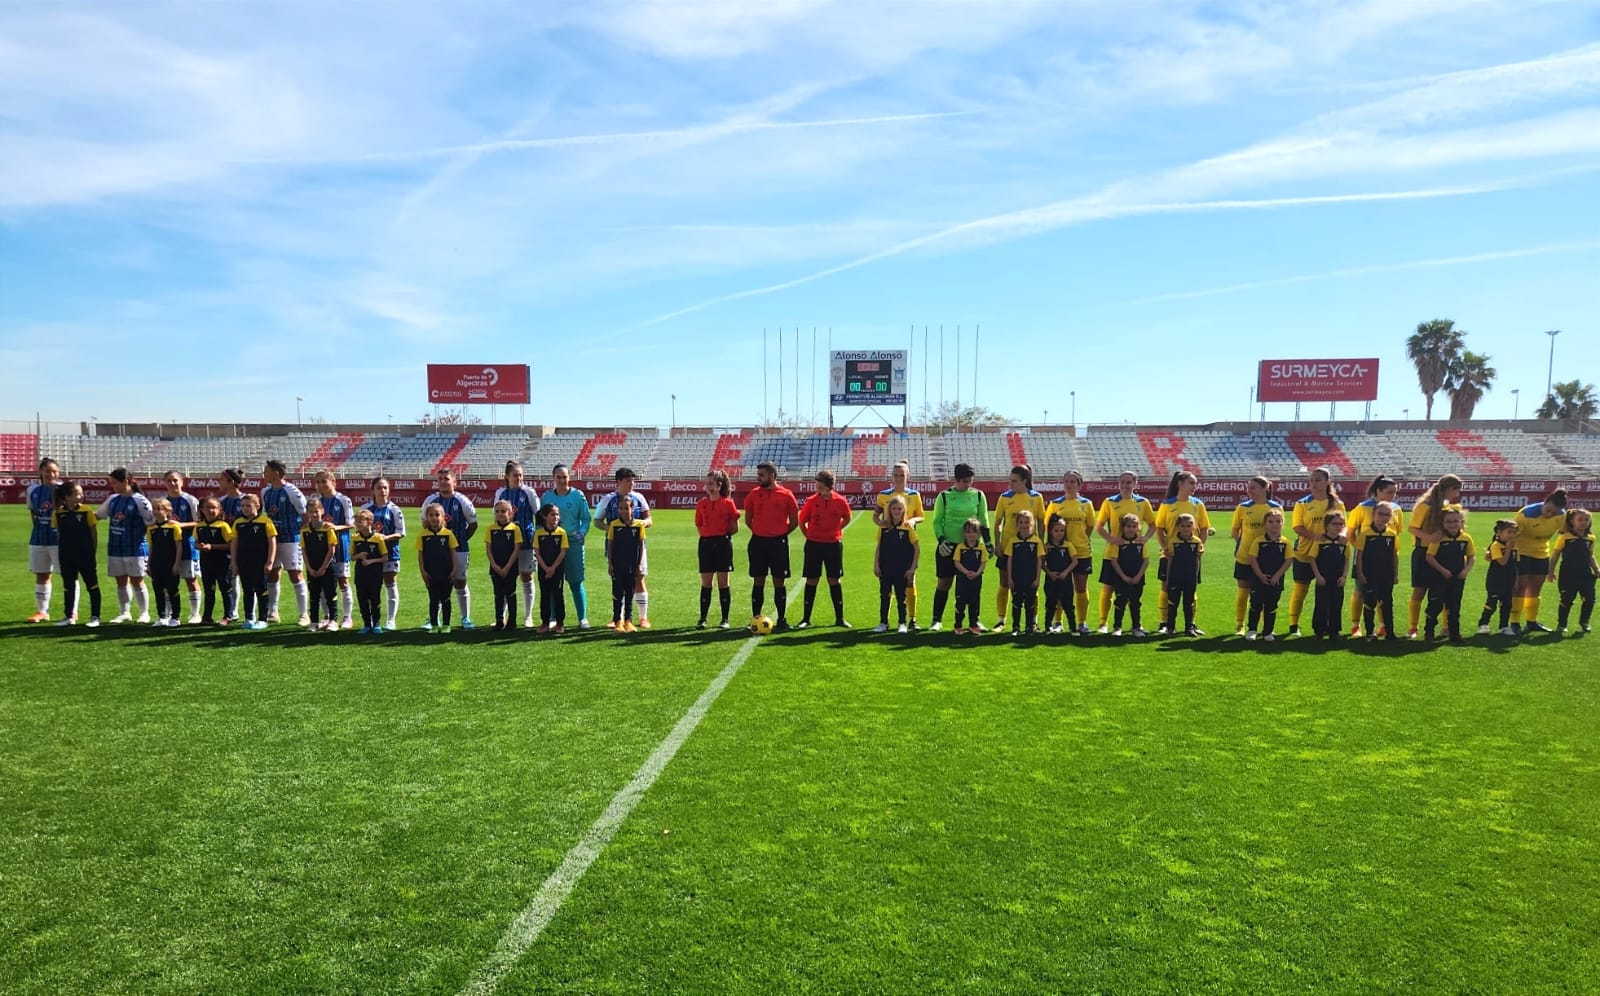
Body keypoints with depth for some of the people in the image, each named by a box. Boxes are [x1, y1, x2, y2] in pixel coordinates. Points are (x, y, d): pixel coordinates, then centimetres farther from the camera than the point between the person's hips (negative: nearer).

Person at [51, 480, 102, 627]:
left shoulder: (87, 511, -5)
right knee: (68, 586, 12)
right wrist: (61, 552, 5)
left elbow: (94, 533, 0)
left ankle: (95, 617, 7)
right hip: (66, 556, 3)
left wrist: (94, 552, -1)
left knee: (92, 585, 1)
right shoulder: (58, 513, 0)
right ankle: (69, 616, 23)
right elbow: (58, 533, 8)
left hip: (85, 555, -3)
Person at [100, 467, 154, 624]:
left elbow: (151, 521, -9)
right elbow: (98, 515, 20)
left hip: (135, 548, -6)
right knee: (121, 581, 11)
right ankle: (124, 613, 21)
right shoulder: (112, 499, 9)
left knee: (137, 581, 1)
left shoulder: (140, 500, -9)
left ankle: (144, 613, 11)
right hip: (115, 548, 6)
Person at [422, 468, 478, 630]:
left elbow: (473, 524, 3)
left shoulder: (462, 501, -5)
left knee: (460, 583, 4)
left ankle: (466, 618, 14)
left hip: (458, 549, -2)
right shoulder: (430, 500, 1)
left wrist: (462, 539, 1)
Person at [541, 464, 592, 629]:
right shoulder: (546, 496, 6)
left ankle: (583, 618, 6)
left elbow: (586, 518, 2)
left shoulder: (578, 495, 0)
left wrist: (582, 532, -14)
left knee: (576, 582, -1)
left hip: (573, 543, -2)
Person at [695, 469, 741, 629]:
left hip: (723, 543, -2)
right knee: (705, 583, 5)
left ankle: (725, 619, 9)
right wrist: (709, 536, 3)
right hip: (706, 543, 3)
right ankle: (702, 619, 11)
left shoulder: (728, 503, -2)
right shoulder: (701, 504, 6)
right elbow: (698, 526, 15)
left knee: (723, 583, 2)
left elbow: (735, 528, 1)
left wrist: (722, 535, -1)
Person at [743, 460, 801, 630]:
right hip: (758, 542, 2)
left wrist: (781, 533, 1)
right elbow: (748, 519, 14)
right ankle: (756, 619, 12)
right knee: (758, 581, 5)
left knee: (779, 582, 2)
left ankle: (781, 619, 11)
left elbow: (794, 521, 4)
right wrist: (759, 532, 7)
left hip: (778, 543, -2)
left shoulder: (786, 495, -3)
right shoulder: (753, 494, 4)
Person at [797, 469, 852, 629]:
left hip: (833, 544, 0)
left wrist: (835, 530, 9)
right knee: (812, 580, 3)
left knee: (834, 580, 5)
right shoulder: (812, 501, -6)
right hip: (813, 544, 0)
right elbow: (802, 521, 5)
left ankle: (839, 618, 12)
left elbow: (847, 518, 13)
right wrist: (809, 537, 3)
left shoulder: (840, 501, -5)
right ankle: (806, 618, 10)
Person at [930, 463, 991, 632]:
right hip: (948, 545, -1)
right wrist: (941, 540, -9)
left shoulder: (978, 495, 4)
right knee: (943, 583, 3)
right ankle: (937, 620, 13)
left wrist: (987, 542, 5)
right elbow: (937, 521, 3)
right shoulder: (944, 496, -1)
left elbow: (983, 521, 10)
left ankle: (974, 621, 15)